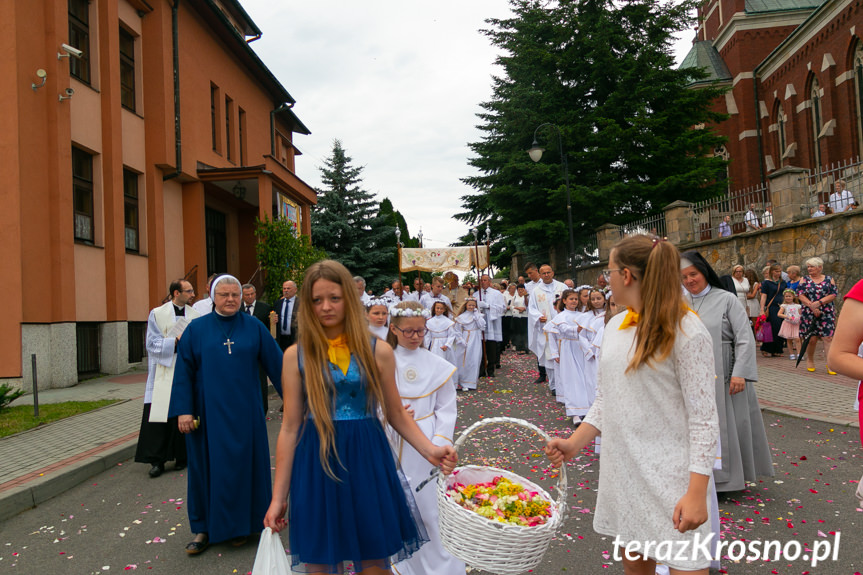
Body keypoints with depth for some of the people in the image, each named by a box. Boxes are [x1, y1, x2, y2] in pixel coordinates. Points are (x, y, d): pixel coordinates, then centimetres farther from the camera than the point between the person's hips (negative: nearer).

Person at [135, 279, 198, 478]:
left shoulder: (195, 316, 7)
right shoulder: (157, 314, 2)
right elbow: (152, 343, -3)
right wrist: (176, 341, -15)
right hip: (164, 373, -2)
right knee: (160, 415, -5)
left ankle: (182, 457, 16)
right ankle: (157, 460, 4)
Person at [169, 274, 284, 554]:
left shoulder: (254, 328, 0)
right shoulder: (196, 329, 0)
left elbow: (276, 364, 1)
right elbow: (183, 372, -1)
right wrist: (183, 410, -8)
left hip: (245, 412, 0)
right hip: (209, 412, 0)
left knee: (244, 464, 7)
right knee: (208, 465, 8)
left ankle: (242, 523, 25)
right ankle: (206, 528, 23)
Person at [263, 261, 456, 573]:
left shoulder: (378, 351, -1)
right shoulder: (296, 355, -2)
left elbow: (396, 414, 7)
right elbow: (290, 428, -1)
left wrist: (430, 450, -9)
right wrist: (278, 497, 0)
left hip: (367, 460, 0)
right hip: (316, 464, 0)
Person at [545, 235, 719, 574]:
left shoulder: (687, 331, -14)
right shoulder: (615, 326, 7)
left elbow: (703, 419, -15)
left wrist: (697, 493, -19)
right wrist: (574, 443, 2)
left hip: (670, 475, -6)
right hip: (621, 470, 7)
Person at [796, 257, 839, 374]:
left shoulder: (829, 279, 8)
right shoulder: (804, 280, 8)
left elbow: (834, 294, -2)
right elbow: (800, 295, -2)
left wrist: (819, 303, -15)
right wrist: (812, 307, -12)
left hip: (827, 314, 0)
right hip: (808, 314, 0)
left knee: (828, 338, -9)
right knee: (811, 339, 2)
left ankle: (830, 364, -9)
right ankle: (810, 361, 21)